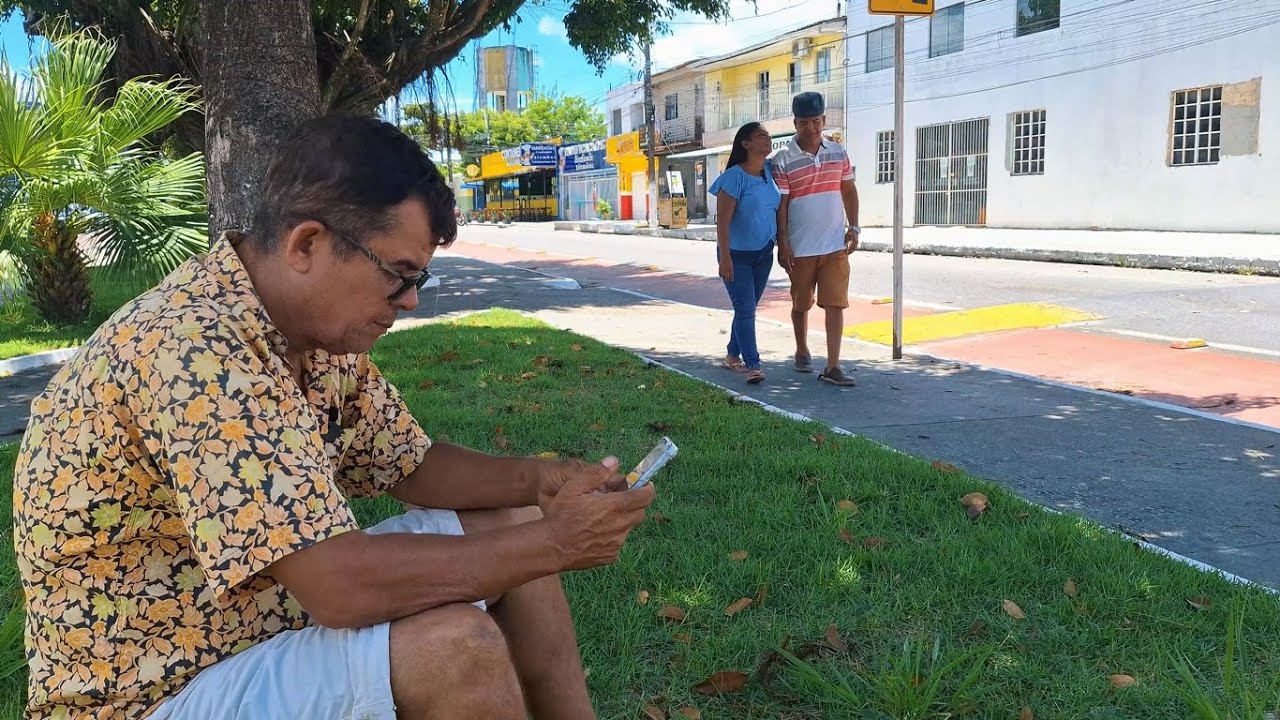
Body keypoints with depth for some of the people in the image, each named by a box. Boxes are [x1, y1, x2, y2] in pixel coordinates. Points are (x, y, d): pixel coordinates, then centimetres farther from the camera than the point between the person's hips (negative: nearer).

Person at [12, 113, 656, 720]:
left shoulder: (319, 326, -2)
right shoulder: (191, 347, -30)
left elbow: (410, 465, 8)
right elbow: (339, 585, -34)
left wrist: (537, 480, -9)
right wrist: (553, 543, -24)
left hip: (281, 607, 9)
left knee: (511, 525, 5)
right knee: (453, 644, -29)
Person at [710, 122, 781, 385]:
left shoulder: (770, 171, 2)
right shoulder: (735, 176, -17)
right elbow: (723, 219, -18)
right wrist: (725, 257, -22)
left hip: (764, 253, 7)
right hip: (738, 254, -7)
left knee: (748, 308, 13)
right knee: (745, 309, -8)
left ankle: (733, 356, 26)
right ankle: (753, 365, -5)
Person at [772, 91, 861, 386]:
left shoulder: (838, 152, 5)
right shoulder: (783, 160, -7)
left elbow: (848, 190, 13)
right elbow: (781, 204, -8)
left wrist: (854, 227, 5)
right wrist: (782, 244, -11)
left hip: (835, 245, 2)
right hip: (800, 248, -2)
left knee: (835, 303, -5)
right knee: (801, 304, 13)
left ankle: (832, 367, -4)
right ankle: (802, 351, 36)